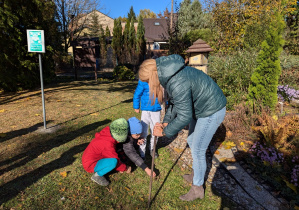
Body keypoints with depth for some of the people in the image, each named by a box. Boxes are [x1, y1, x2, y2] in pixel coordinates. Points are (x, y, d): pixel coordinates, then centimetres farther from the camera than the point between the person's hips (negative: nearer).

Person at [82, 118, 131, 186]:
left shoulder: (107, 132, -10)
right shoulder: (108, 145, -33)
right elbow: (115, 161, -21)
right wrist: (125, 168, -4)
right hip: (90, 165, -9)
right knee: (113, 161, -32)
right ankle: (97, 175, -7)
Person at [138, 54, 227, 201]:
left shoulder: (177, 83, -34)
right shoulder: (167, 75, -2)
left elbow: (184, 117, -29)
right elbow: (175, 101, 7)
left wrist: (165, 132, -17)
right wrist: (166, 122, -3)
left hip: (211, 111, -10)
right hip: (198, 108, 10)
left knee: (198, 150, 1)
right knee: (191, 141, 22)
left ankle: (197, 189, 23)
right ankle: (197, 173, 46)